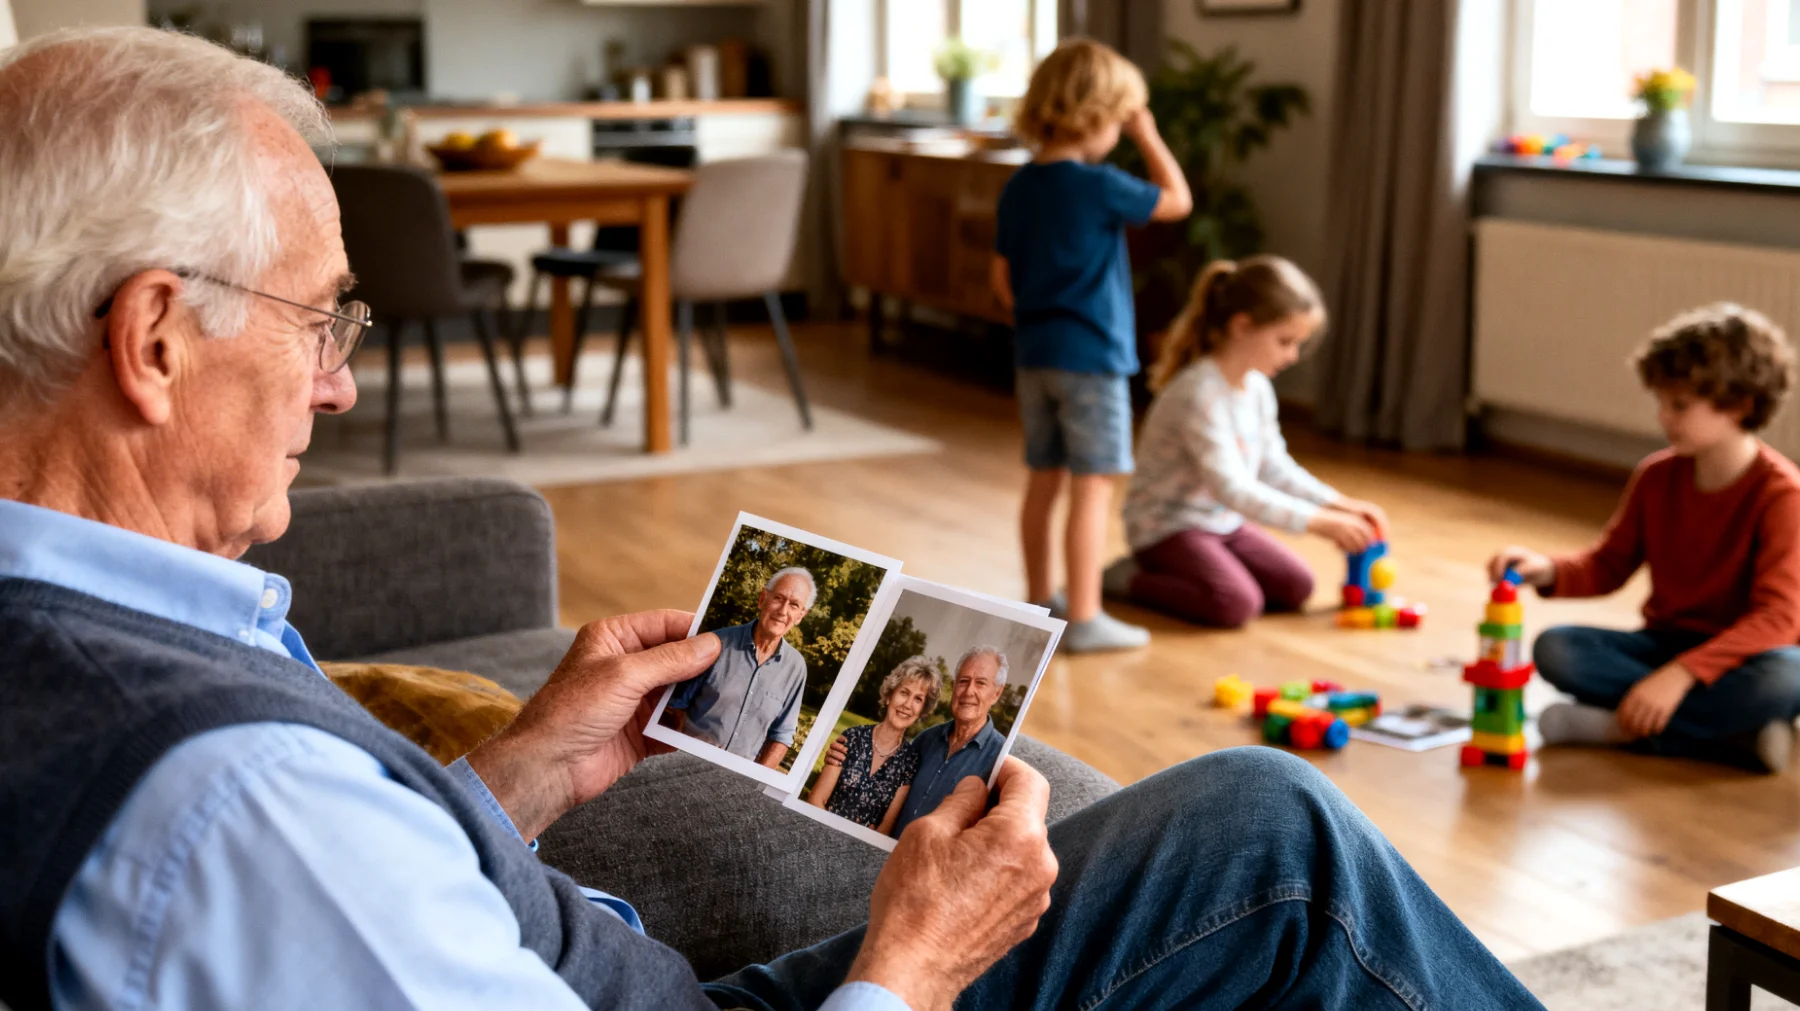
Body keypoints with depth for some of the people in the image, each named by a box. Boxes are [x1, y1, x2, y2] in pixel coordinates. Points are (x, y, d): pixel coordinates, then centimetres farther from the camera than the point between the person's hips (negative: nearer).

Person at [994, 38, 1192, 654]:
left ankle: (1040, 598, 27)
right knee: (1092, 488, -3)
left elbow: (1003, 279, 11)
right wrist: (1147, 137, 4)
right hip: (1091, 358, -7)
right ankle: (1084, 620, -2)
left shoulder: (1019, 188, 5)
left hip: (1034, 355, 7)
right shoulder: (1099, 187, -15)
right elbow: (1177, 200, -2)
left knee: (1044, 480, 16)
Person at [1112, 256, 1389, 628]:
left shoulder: (1257, 387, 3)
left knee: (1295, 587, -1)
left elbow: (1274, 467, 10)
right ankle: (1131, 579, -6)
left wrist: (1341, 504, -2)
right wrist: (1319, 522, -31)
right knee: (1237, 604, -27)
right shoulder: (1199, 393, -27)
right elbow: (1231, 488, -31)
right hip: (1167, 524, -9)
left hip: (1223, 522, 9)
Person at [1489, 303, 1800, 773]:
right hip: (1665, 643, 5)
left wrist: (1680, 673, -34)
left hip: (1739, 656, -5)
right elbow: (1608, 565, 7)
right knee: (1555, 648, -21)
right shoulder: (1657, 476, 0)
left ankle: (1616, 726, -27)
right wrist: (1547, 570, -16)